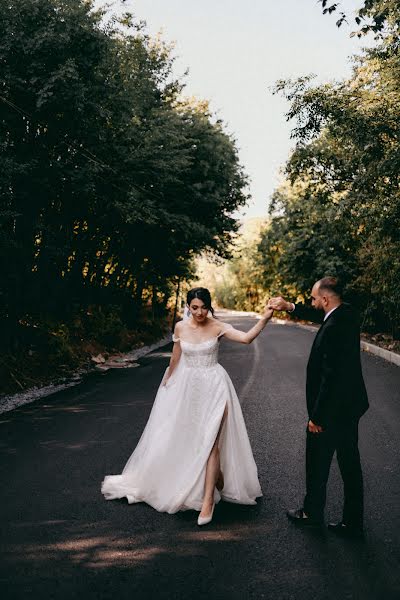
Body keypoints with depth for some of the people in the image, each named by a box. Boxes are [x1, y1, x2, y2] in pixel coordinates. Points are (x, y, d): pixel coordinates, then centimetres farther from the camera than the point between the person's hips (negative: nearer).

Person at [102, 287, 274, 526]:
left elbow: (246, 338, -25)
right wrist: (166, 383, 20)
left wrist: (264, 319, -38)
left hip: (213, 387, -3)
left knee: (210, 441, -9)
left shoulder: (218, 327, -10)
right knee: (179, 439, 13)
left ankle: (208, 499, -4)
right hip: (186, 386, 4)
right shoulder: (180, 327, -2)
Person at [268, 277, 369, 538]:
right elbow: (319, 316, 22)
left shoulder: (333, 329, -27)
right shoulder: (348, 313, 0)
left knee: (318, 464, 13)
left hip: (332, 408, -8)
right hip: (352, 405, 8)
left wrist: (317, 417, -18)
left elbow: (330, 377, -26)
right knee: (350, 464, 15)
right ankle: (353, 522, 25)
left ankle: (313, 512, 33)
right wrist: (290, 307, 14)